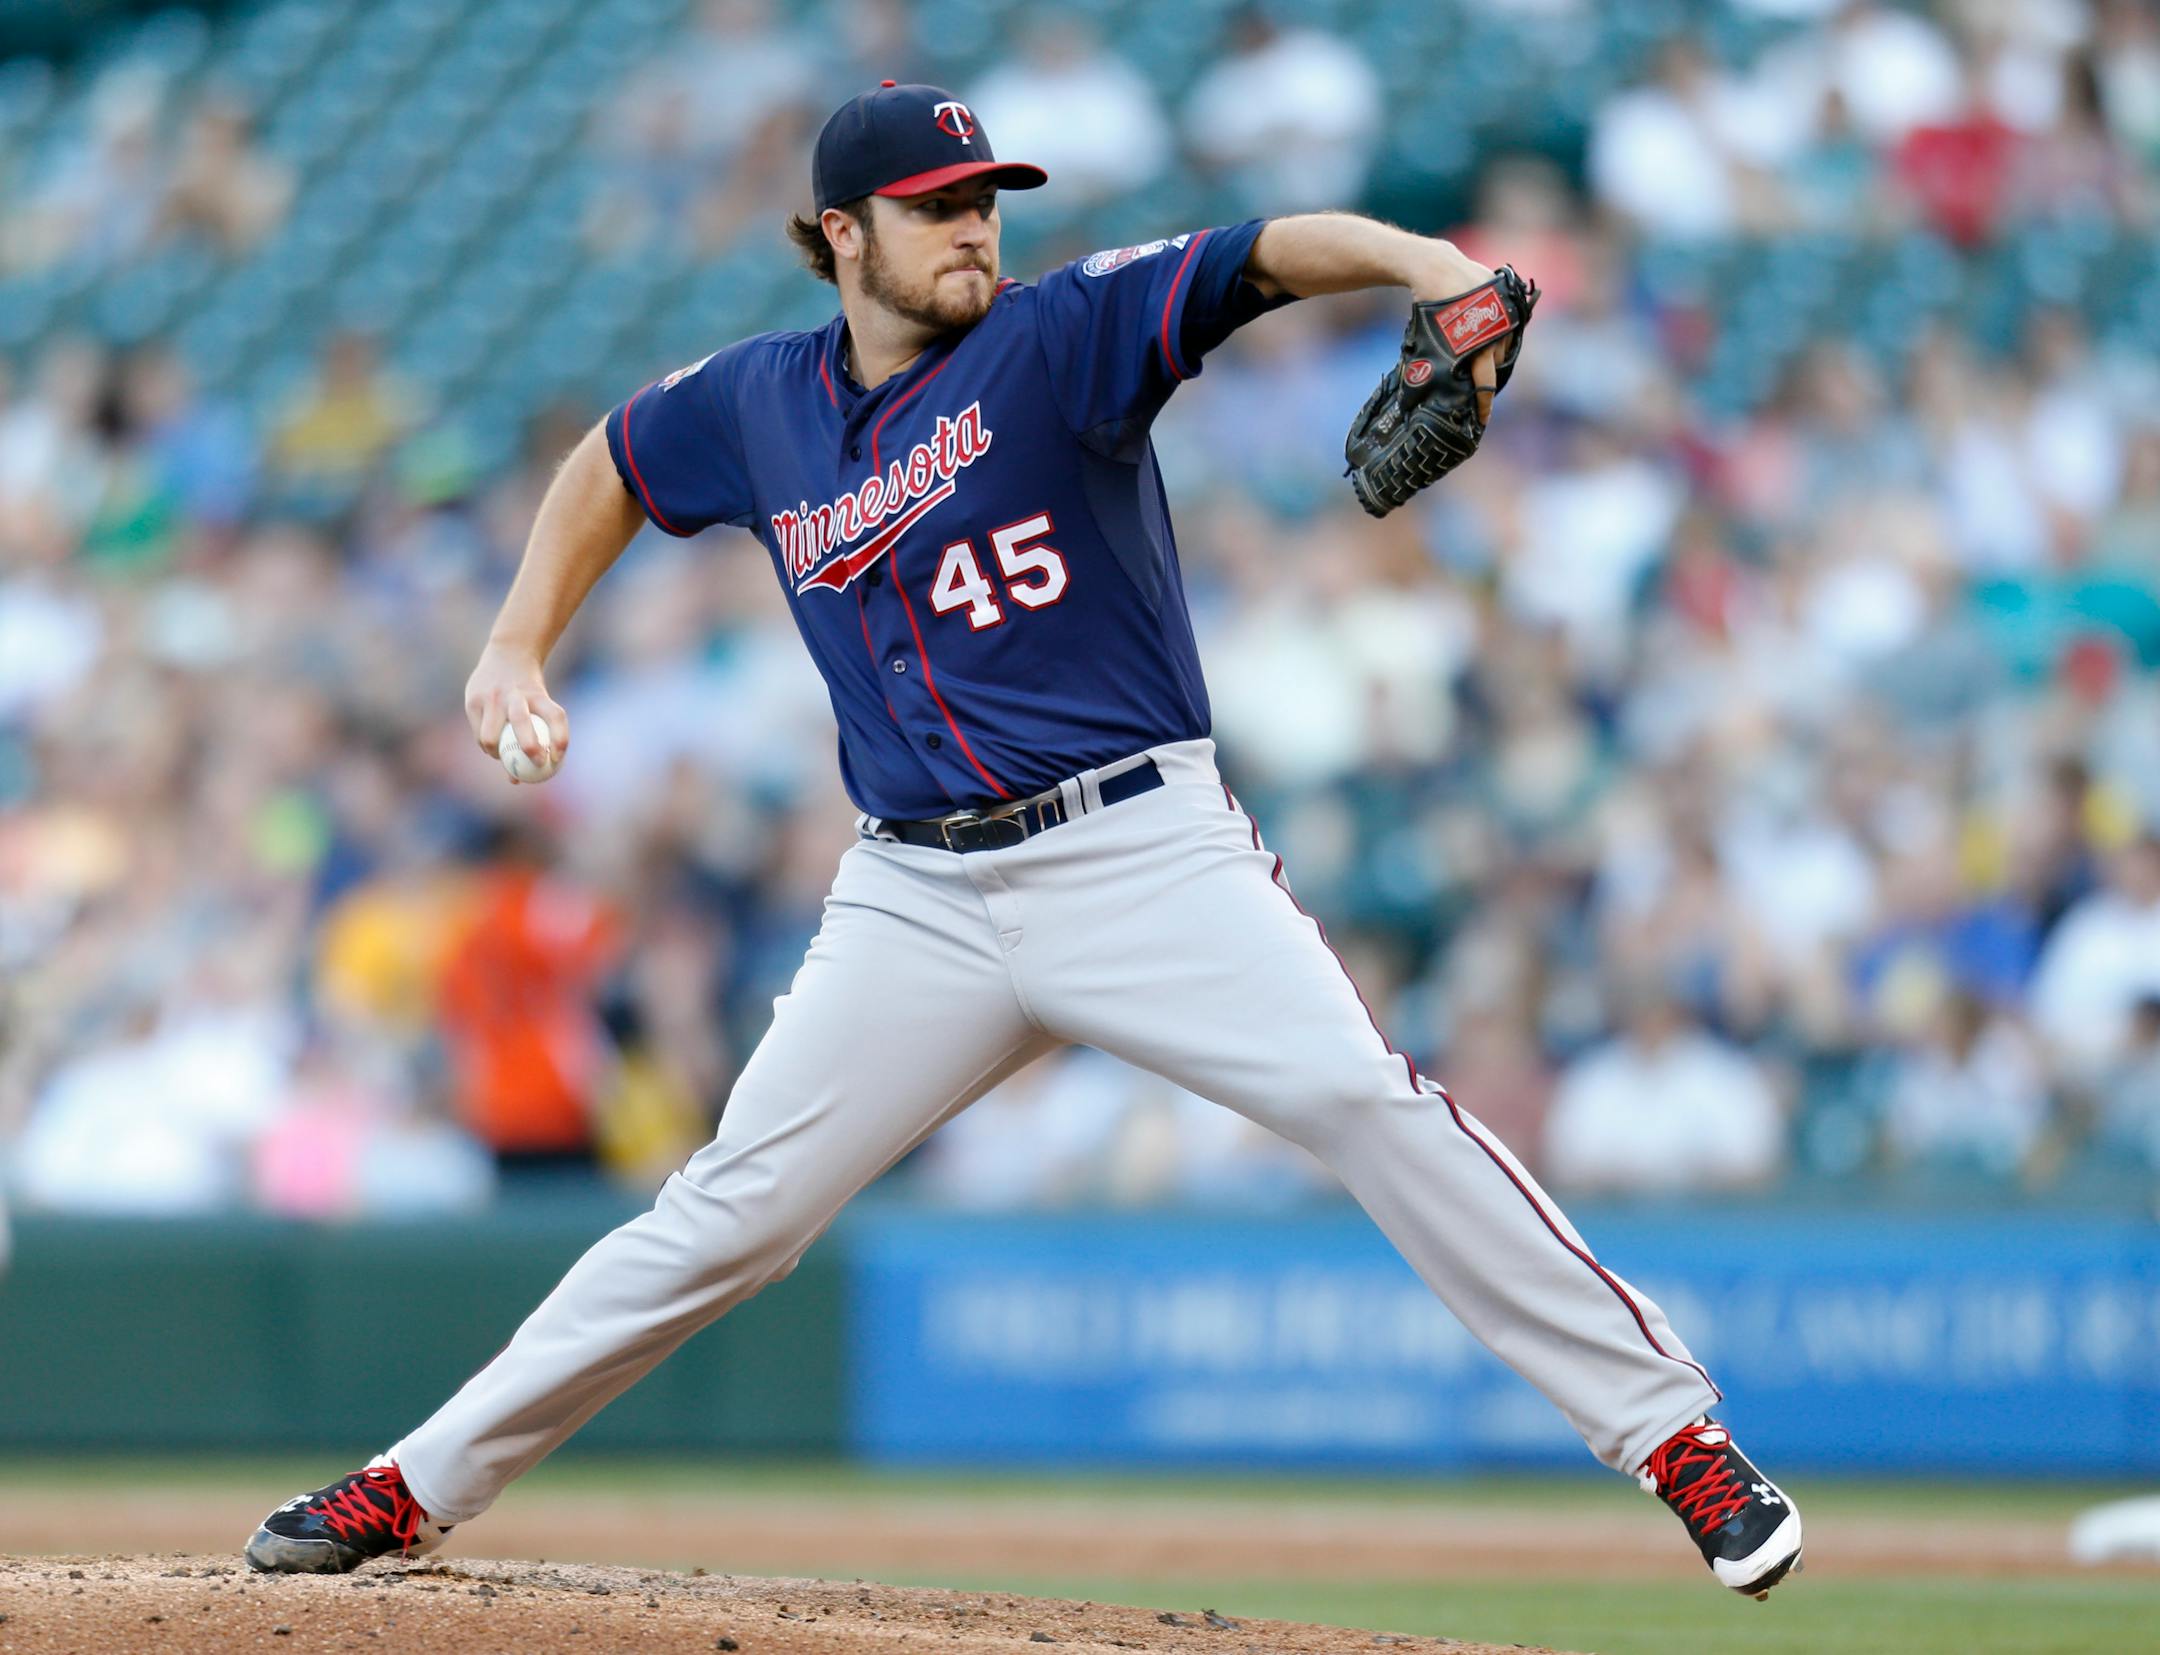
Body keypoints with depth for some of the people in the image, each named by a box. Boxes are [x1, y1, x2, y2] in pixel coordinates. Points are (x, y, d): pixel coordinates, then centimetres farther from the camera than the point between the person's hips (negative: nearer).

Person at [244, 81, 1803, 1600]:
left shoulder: (1057, 338, -5)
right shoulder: (758, 405, 9)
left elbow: (1264, 257, -21)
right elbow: (613, 462, 30)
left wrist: (1421, 263, -40)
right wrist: (519, 646, 19)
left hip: (1141, 853, -3)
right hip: (918, 897, 3)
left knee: (1362, 1096, -21)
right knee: (732, 1213, 2)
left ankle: (1672, 1430, -17)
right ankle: (419, 1487, 13)